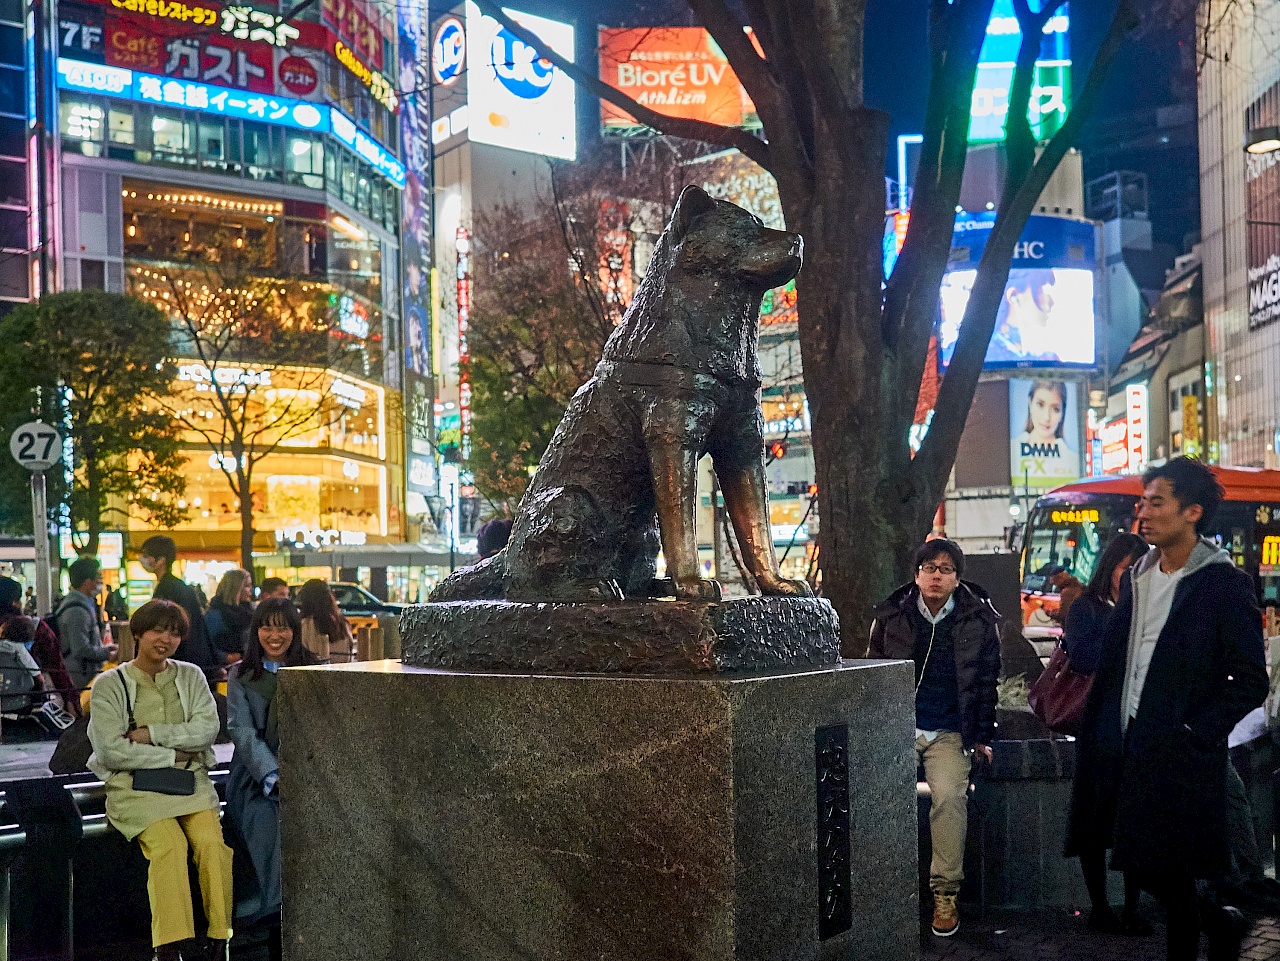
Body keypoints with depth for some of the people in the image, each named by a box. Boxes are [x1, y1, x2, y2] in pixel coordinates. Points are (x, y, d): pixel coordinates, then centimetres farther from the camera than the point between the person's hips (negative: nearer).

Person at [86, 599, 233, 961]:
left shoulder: (190, 676, 12)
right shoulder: (110, 685, 2)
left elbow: (207, 729, -2)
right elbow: (111, 751, -8)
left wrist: (150, 733, -10)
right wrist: (172, 755, -7)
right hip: (135, 784, -3)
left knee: (212, 841, -24)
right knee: (169, 844, -29)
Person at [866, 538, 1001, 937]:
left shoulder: (979, 619, 2)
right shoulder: (891, 615, 5)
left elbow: (986, 681, 8)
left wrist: (982, 736, 7)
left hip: (950, 733, -1)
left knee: (949, 796, -23)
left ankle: (945, 893, -12)